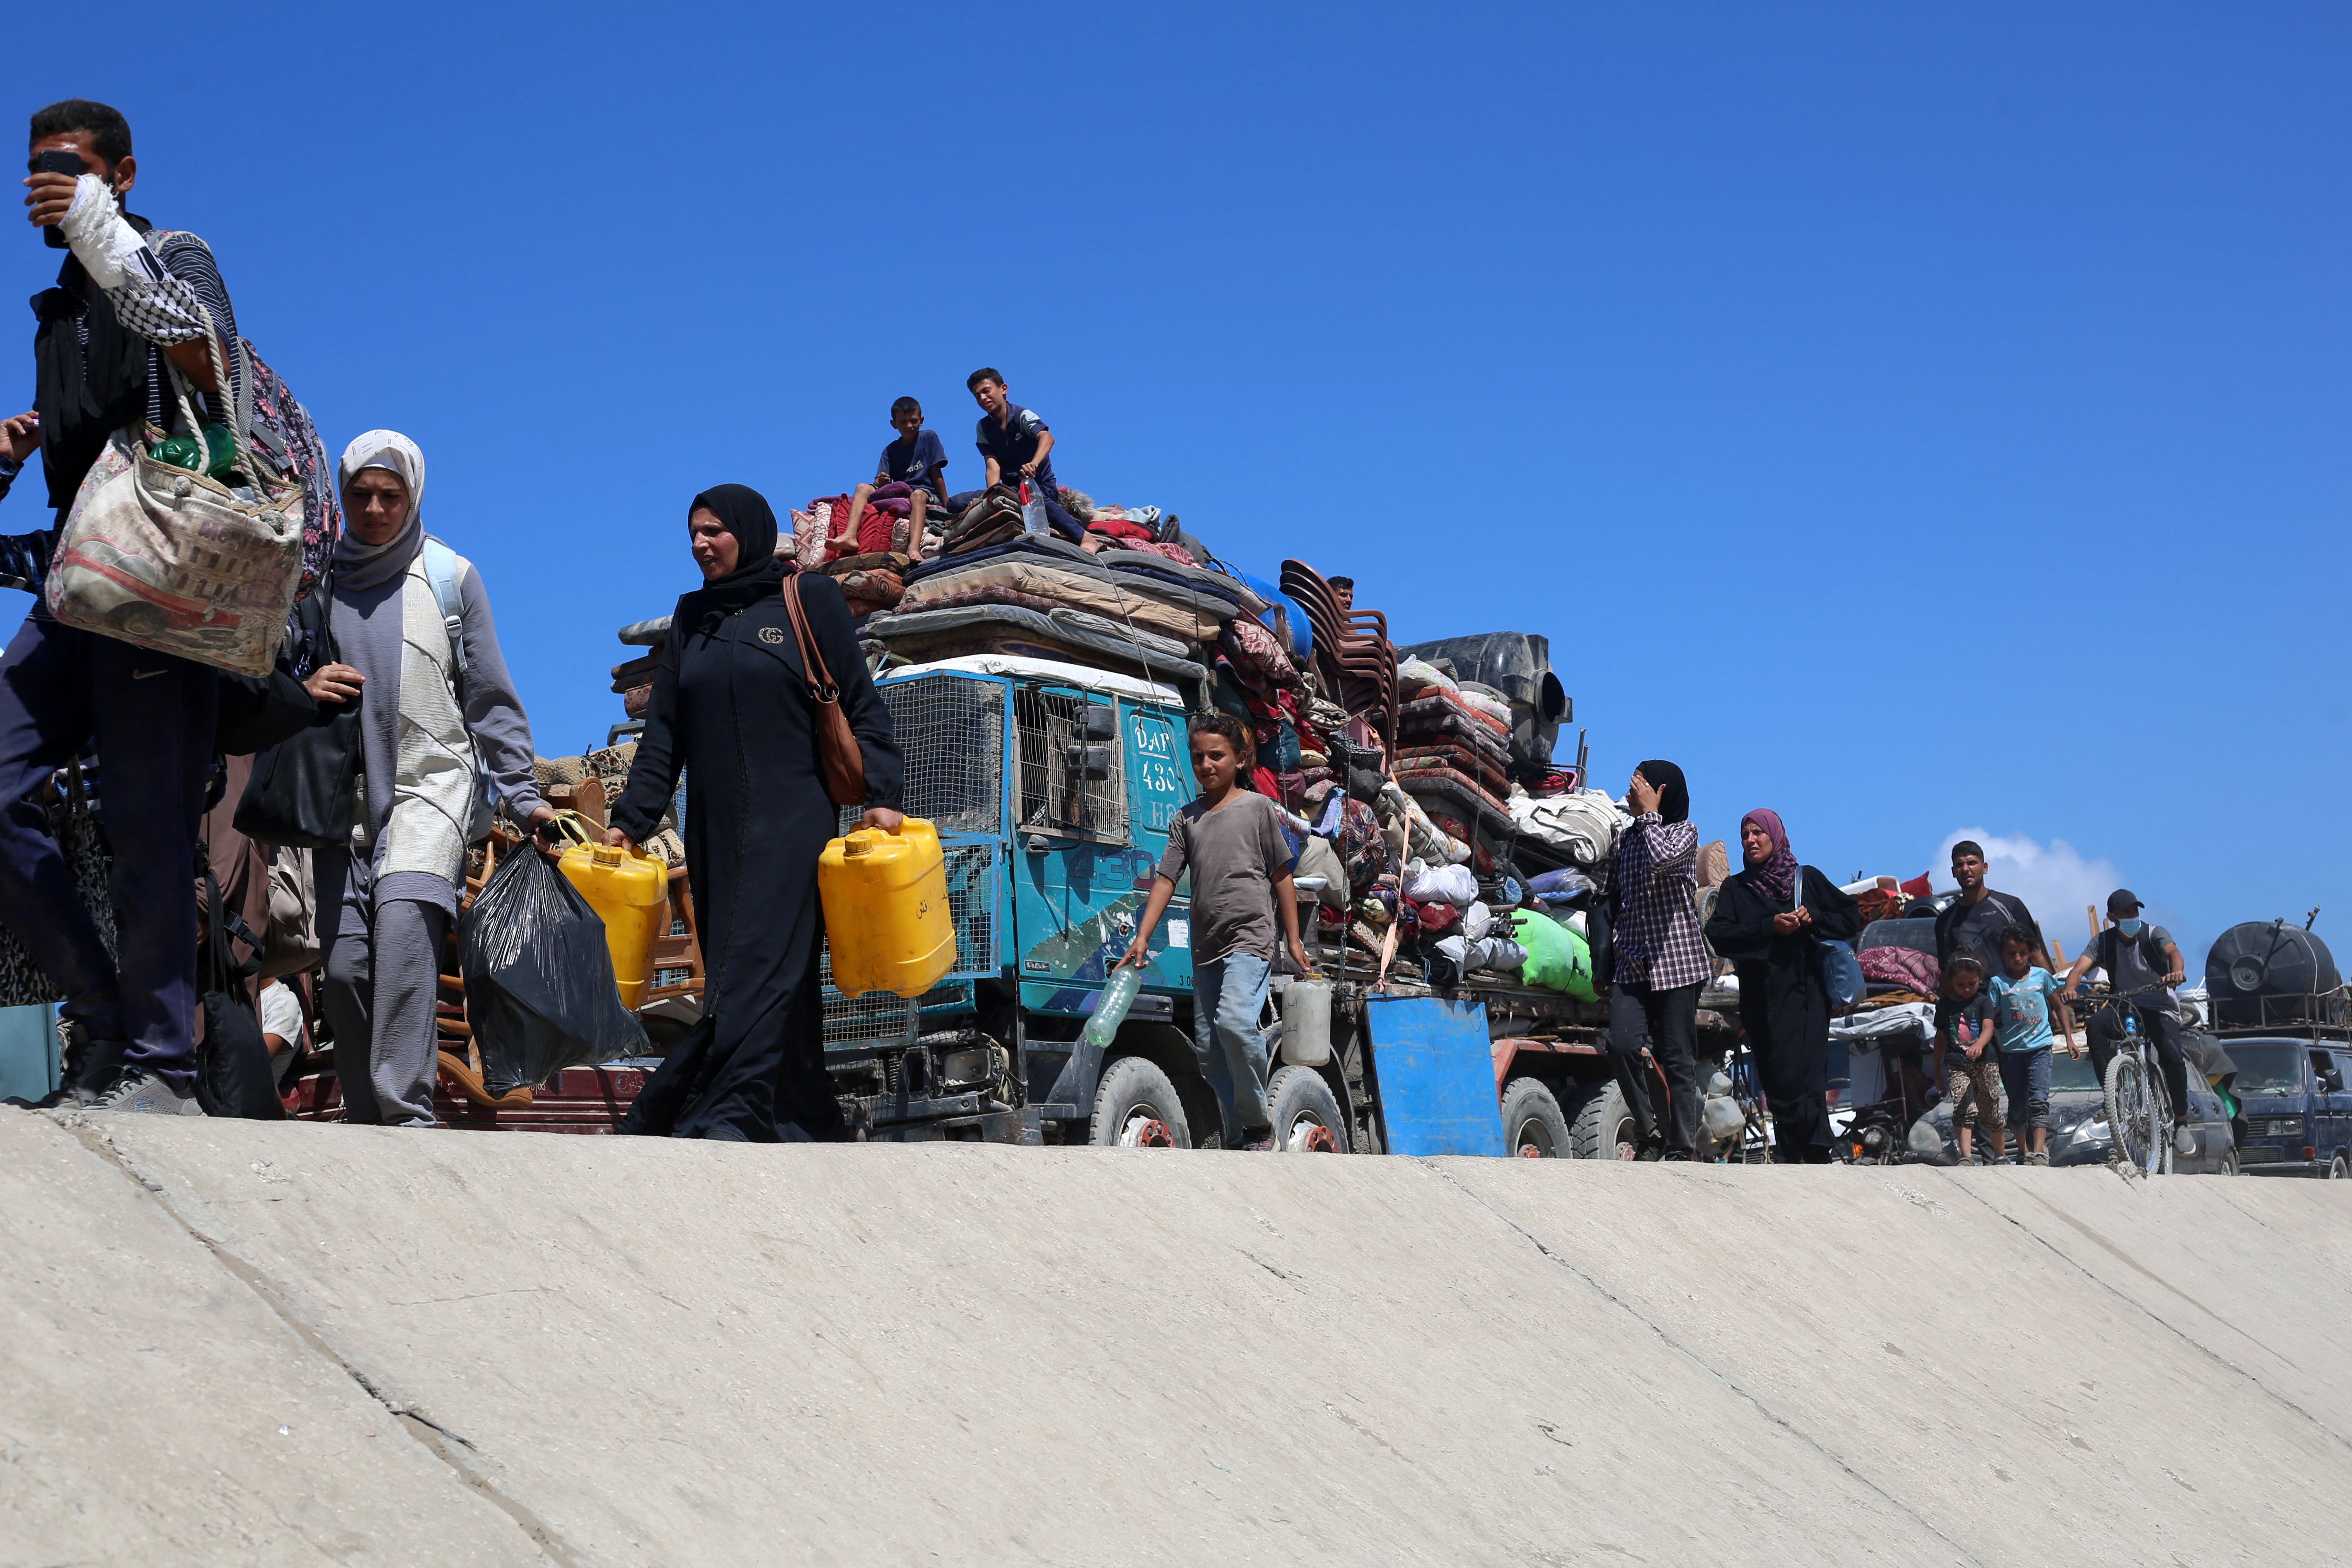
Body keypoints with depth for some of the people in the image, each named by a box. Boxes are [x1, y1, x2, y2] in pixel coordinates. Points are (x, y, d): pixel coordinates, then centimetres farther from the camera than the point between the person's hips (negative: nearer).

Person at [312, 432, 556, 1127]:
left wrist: (523, 795, 3)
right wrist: (303, 692, -6)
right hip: (344, 795, 3)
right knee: (344, 964, -3)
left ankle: (407, 1114, -25)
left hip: (430, 786, -3)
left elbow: (489, 697, 9)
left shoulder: (451, 576, 7)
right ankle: (365, 1121, 7)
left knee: (403, 927, -23)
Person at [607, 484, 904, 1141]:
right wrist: (630, 819, 5)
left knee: (761, 964, -16)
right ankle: (809, 1124, 3)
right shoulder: (692, 617, 18)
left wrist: (881, 794, -11)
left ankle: (726, 1116, -27)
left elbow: (860, 705, 0)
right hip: (715, 828, 5)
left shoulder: (808, 599, 4)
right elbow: (664, 734, 15)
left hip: (793, 820, -5)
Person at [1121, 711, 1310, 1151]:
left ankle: (1259, 1121, -11)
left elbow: (1282, 877, 5)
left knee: (1235, 1020, -26)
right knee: (1207, 1047, 5)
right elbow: (1166, 879, 10)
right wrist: (1143, 937, 0)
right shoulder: (1186, 819, 14)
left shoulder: (1259, 808, 4)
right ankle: (1238, 1135, 14)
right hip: (1206, 946, 6)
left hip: (1250, 938, -5)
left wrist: (1294, 941, 3)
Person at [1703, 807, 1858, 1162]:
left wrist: (1813, 917, -7)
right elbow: (1718, 935, -2)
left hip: (1805, 996, -2)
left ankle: (1814, 1156, -15)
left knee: (1805, 1077, -14)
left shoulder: (1807, 878, 11)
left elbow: (1852, 920, 11)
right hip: (1762, 998, 2)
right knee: (1777, 1081, -2)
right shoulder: (1735, 887, 12)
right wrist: (1769, 927, -13)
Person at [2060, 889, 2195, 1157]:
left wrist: (2176, 972, -48)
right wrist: (2070, 989, -34)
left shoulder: (2154, 934, -3)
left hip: (2159, 1009, -2)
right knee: (2095, 1024, -31)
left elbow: (2173, 952, -23)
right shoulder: (2103, 941, 3)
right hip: (2123, 1008, 2)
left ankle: (2181, 1122, -7)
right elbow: (2080, 967, -11)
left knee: (2172, 1056, -27)